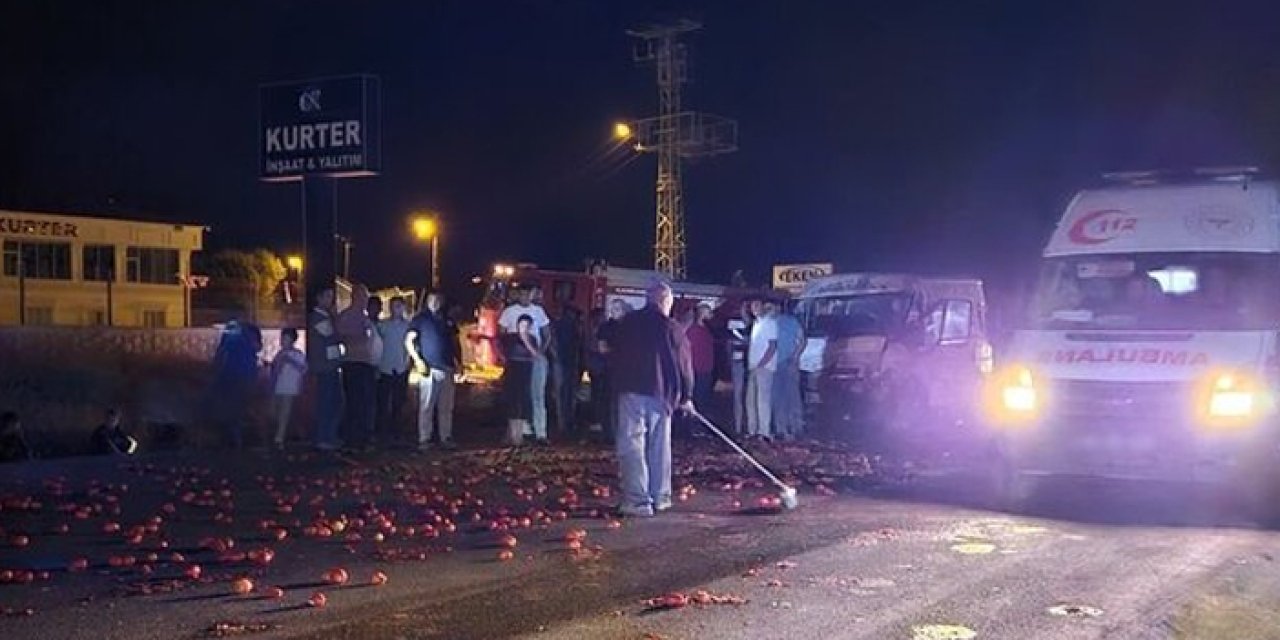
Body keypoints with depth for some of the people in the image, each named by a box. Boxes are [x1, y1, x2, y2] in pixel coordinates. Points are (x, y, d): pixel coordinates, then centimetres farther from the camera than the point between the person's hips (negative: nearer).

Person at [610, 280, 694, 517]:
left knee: (632, 445, -3)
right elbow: (684, 364, 4)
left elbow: (614, 357, 11)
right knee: (660, 446, 13)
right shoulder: (673, 328, 1)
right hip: (662, 394, 1)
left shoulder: (627, 323, 5)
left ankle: (638, 500, -10)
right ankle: (660, 497, 18)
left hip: (632, 391, -1)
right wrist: (686, 396, 14)